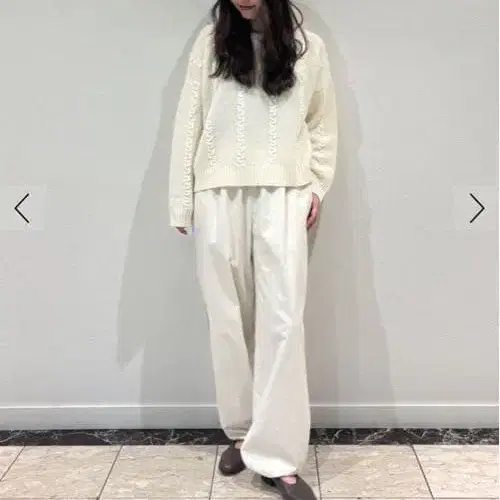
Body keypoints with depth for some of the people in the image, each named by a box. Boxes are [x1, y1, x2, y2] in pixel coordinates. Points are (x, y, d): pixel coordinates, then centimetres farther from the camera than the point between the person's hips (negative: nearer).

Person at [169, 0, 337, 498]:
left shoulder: (308, 47, 10)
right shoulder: (211, 41, 8)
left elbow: (323, 124, 15)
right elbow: (189, 121, 6)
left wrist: (318, 185, 5)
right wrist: (181, 200, 2)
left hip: (282, 195, 0)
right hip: (218, 196, 1)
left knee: (282, 321, -7)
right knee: (228, 319, 5)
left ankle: (275, 455, 2)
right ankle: (243, 432, 23)